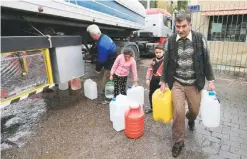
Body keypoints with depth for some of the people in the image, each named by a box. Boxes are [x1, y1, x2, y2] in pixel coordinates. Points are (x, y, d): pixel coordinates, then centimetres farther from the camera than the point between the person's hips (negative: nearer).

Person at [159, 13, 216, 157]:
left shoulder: (200, 39, -6)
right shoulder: (170, 41, -4)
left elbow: (206, 61, 1)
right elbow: (166, 63, 2)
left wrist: (211, 80, -1)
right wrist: (163, 82, 2)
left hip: (194, 84, 1)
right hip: (177, 83, -1)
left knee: (195, 110, 15)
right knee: (178, 112, -6)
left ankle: (190, 120, 54)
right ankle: (179, 142, 16)